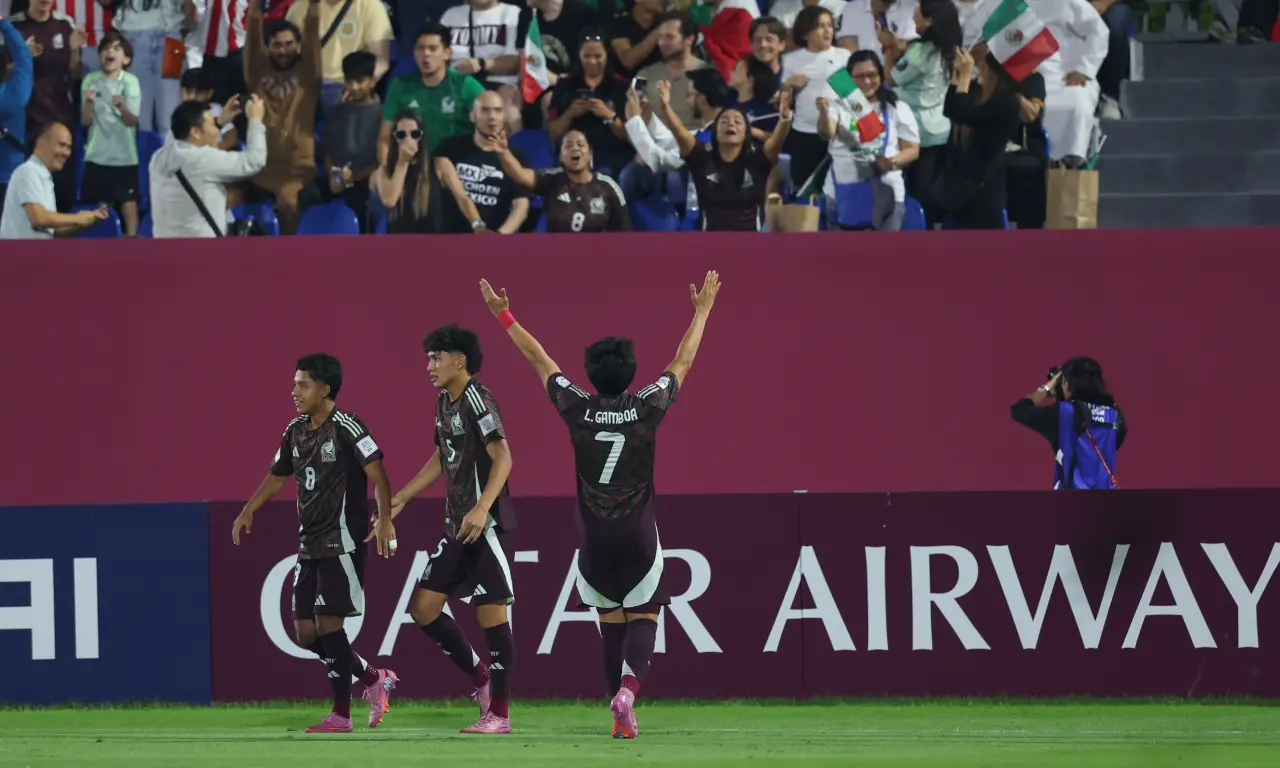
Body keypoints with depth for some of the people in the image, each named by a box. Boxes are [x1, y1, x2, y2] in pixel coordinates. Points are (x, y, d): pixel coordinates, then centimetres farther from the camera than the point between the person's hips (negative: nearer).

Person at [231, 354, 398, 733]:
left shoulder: (346, 427, -12)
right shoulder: (296, 431, 11)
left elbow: (378, 477, -18)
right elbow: (276, 477, 23)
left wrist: (384, 523, -29)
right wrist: (248, 512, 11)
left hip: (342, 542, -8)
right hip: (309, 544, 8)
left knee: (328, 623, -12)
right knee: (306, 632, 4)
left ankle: (341, 714, -5)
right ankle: (374, 680, 20)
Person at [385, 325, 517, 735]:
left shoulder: (477, 400, -14)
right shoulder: (444, 402, 14)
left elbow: (502, 457, -23)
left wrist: (482, 509, -33)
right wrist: (401, 498, 28)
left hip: (487, 525, -9)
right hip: (457, 526, 9)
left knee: (491, 613, -6)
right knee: (423, 607, 6)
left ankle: (499, 712, -2)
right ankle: (480, 677, 20)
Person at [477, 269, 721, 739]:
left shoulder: (577, 409, -7)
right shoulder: (647, 408, -9)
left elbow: (540, 360, 6)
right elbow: (683, 362, 5)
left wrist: (504, 316, 18)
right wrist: (702, 310, 18)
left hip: (595, 541, 2)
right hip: (639, 539, -2)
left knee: (611, 624, 13)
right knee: (642, 619, 4)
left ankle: (622, 716, 13)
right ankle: (629, 686, -23)